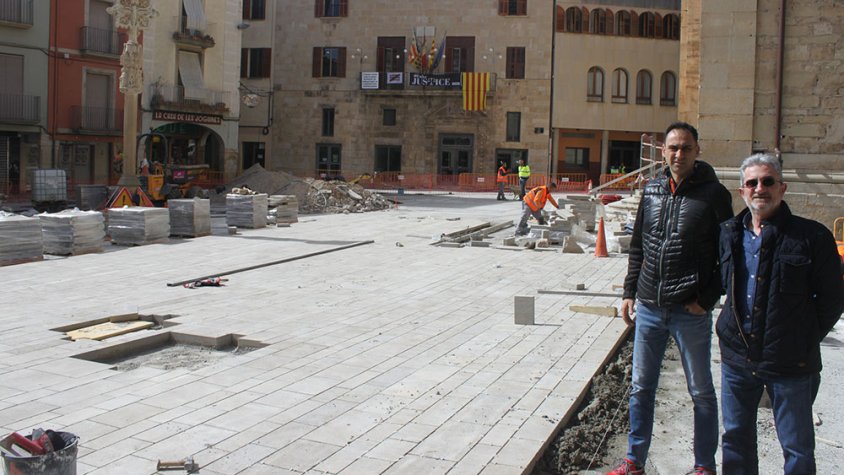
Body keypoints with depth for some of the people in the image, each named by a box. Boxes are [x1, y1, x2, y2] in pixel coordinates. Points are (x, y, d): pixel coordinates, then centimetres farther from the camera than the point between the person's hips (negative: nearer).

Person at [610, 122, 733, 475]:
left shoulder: (713, 194, -6)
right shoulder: (652, 189, 7)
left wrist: (707, 299, -10)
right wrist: (630, 292, 10)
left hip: (691, 313, -4)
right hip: (649, 308, 5)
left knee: (701, 392, 10)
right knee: (641, 388, 12)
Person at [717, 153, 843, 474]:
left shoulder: (812, 237, -9)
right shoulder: (729, 234, 4)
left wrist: (804, 340, -4)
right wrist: (734, 332, 11)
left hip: (790, 364, -4)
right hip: (737, 359, 4)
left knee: (797, 449, 8)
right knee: (736, 439, 16)